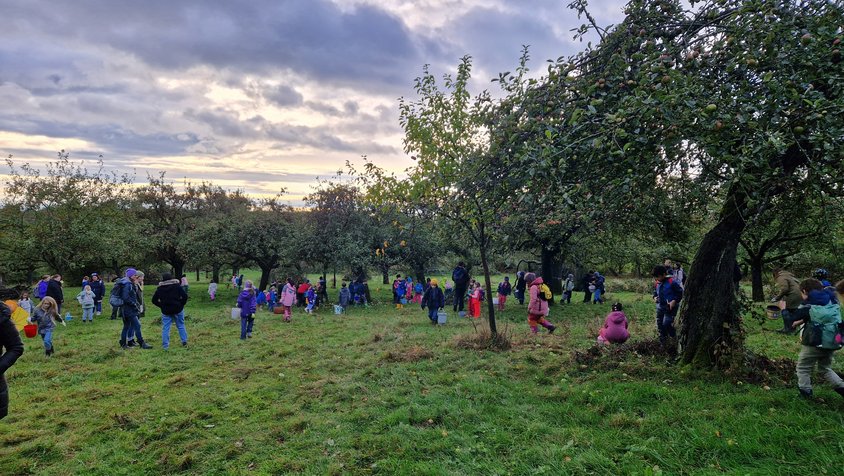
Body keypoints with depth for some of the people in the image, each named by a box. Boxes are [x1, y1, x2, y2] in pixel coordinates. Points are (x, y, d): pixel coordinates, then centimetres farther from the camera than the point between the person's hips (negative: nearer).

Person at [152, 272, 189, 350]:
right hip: (178, 310, 0)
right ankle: (184, 341, 14)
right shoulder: (177, 285, -4)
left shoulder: (159, 288, 3)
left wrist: (162, 306, 11)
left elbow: (154, 300, 6)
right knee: (181, 326, 13)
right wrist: (181, 305, 2)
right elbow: (185, 296, -11)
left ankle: (165, 345, 2)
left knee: (165, 328, 5)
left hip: (165, 311, 1)